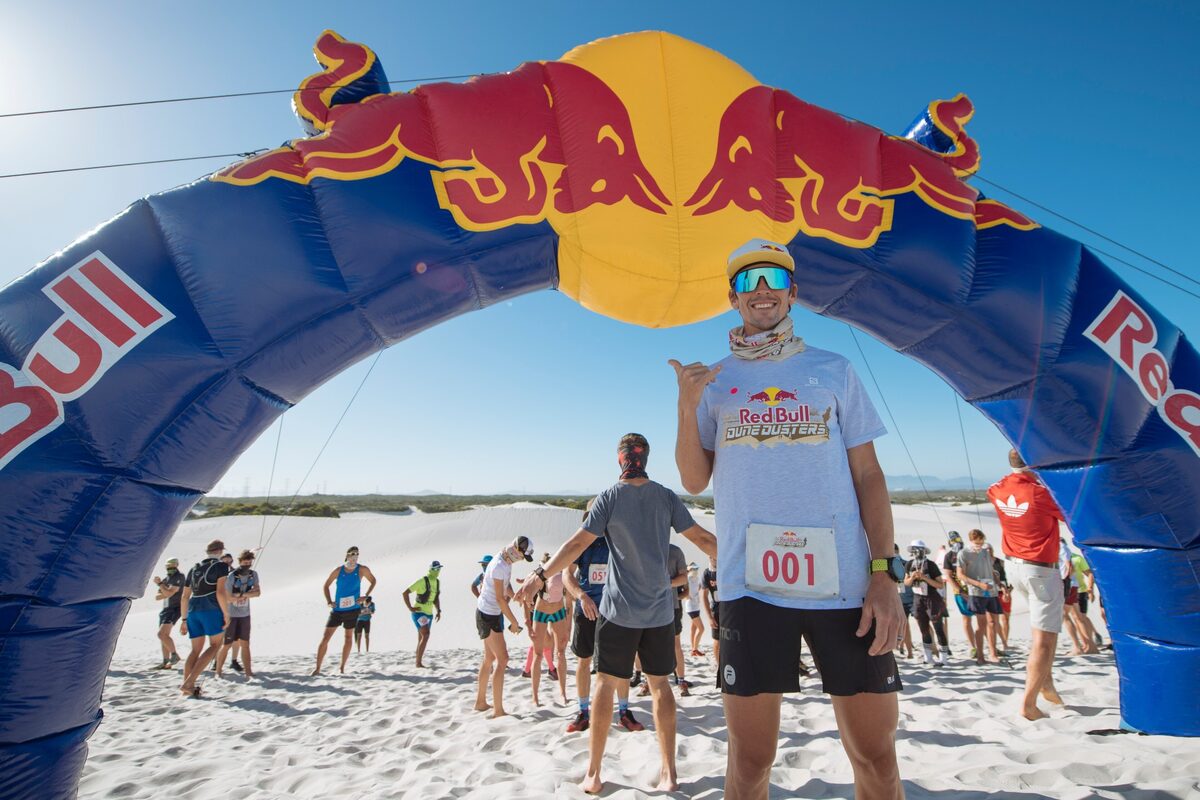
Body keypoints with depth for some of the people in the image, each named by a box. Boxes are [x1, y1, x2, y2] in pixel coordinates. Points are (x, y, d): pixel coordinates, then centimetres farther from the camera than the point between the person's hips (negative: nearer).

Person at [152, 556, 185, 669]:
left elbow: (168, 593, -18)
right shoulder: (166, 579, 15)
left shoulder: (179, 577, -10)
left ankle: (174, 654, -7)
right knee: (163, 636, 8)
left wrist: (159, 583, -10)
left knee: (162, 634, -19)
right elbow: (157, 596, 10)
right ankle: (166, 662, 13)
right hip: (165, 609, 9)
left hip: (174, 609, -9)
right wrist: (167, 593, -9)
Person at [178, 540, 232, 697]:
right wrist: (226, 614, -6)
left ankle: (188, 686, 6)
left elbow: (184, 597, 22)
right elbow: (220, 592, -11)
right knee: (215, 645, 0)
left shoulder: (193, 569, 21)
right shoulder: (221, 566, 1)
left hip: (193, 610, 7)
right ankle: (189, 682, -13)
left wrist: (184, 620, 27)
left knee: (196, 649, 14)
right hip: (211, 609, -7)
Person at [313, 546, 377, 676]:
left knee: (349, 637, 9)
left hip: (353, 609, 0)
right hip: (337, 609, 0)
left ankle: (342, 667, 21)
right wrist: (329, 601, -4)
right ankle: (317, 668, 4)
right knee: (325, 637, -4)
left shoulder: (362, 570, -6)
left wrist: (365, 596, -3)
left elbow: (373, 581, 8)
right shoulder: (338, 570, -5)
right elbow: (326, 586, 7)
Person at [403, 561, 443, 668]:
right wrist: (410, 608, -16)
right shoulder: (422, 581, -15)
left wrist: (438, 611, 10)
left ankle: (418, 663, 18)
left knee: (421, 639, 11)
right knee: (426, 635, -21)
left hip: (429, 614, 8)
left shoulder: (437, 582, 8)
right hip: (419, 613, -8)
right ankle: (419, 662, -18)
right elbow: (405, 593, -14)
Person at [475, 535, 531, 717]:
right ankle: (498, 710, -6)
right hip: (488, 614, -10)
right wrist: (514, 622, -16)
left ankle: (480, 702, 30)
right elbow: (500, 598, -22)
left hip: (493, 613, 10)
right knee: (502, 659, -9)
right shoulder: (499, 566, -24)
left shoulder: (506, 563, 4)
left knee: (490, 658, 18)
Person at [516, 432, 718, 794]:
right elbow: (702, 538, 1)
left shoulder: (610, 496, -7)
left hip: (619, 609, -2)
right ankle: (669, 773, 18)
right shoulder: (667, 496, -1)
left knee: (605, 683, 9)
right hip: (660, 609, 3)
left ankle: (593, 775, 16)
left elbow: (578, 542, -11)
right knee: (660, 685, 13)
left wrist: (541, 575, -5)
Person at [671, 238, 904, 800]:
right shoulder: (713, 382, 11)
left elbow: (868, 476, 7)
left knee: (875, 754, 9)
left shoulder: (834, 371, 10)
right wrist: (687, 407, -8)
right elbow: (695, 481, 6)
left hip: (845, 583, 1)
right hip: (751, 585, 0)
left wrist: (884, 572, -3)